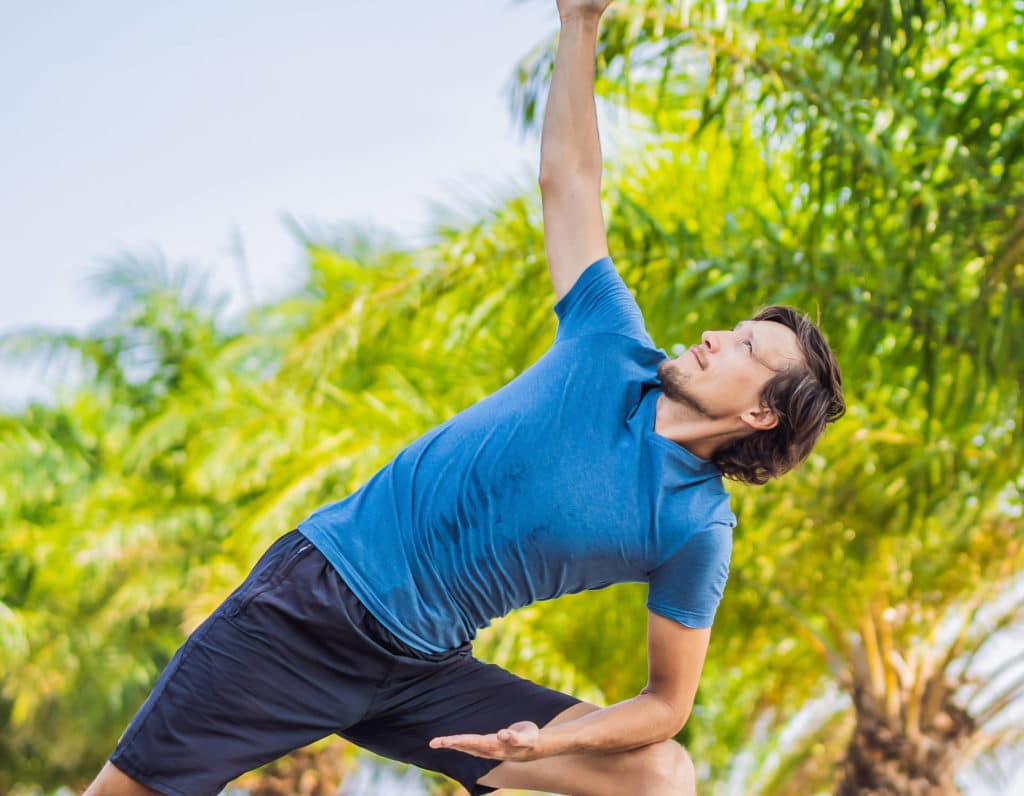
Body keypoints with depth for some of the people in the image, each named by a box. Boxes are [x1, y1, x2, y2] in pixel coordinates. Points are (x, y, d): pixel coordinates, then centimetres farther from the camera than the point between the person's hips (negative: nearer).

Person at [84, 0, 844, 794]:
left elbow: (668, 699, -2)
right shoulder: (613, 348, -3)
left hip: (422, 672, -1)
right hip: (317, 591, 1)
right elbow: (568, 178, 7)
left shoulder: (697, 529, -8)